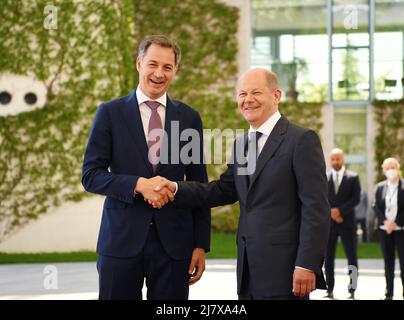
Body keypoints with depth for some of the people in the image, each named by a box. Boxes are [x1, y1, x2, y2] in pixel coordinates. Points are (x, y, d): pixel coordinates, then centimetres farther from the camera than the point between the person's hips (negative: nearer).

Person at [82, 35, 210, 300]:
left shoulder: (189, 117, 8)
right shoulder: (110, 113, 3)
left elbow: (199, 185, 9)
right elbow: (90, 175, -2)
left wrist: (201, 245, 5)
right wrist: (138, 184, -17)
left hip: (173, 241, 1)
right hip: (122, 239, -1)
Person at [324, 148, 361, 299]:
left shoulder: (353, 177, 2)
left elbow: (356, 199, -5)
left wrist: (340, 210, -14)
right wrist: (331, 213, -10)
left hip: (347, 223, -1)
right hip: (329, 223, 2)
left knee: (352, 257, 0)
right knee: (328, 257, 2)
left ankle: (352, 290, 5)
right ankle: (330, 290, 7)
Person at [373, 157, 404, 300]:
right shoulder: (380, 187, 10)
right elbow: (376, 206, 5)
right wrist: (385, 222, -10)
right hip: (384, 229, 4)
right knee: (388, 262, 7)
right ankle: (389, 293, 11)